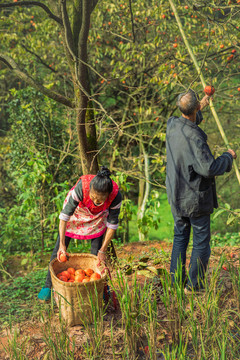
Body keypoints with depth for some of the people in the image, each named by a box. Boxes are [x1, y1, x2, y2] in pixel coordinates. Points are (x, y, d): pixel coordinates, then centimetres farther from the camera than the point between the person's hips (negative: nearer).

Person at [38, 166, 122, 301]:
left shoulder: (116, 195, -35)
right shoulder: (81, 187, -42)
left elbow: (112, 224, -20)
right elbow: (65, 215, -31)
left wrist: (103, 251, -15)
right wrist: (62, 245, -29)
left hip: (98, 217, 1)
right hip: (76, 212, -1)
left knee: (97, 252, -2)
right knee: (59, 249, 1)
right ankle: (48, 286, 18)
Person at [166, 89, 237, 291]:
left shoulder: (172, 125, -3)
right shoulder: (194, 137, -27)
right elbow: (209, 168, -29)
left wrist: (200, 109, 34)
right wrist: (228, 157, -12)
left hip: (175, 195, 8)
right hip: (196, 198, -7)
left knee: (180, 236, 20)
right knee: (201, 242, 8)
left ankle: (177, 281, 27)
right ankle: (195, 286, 16)